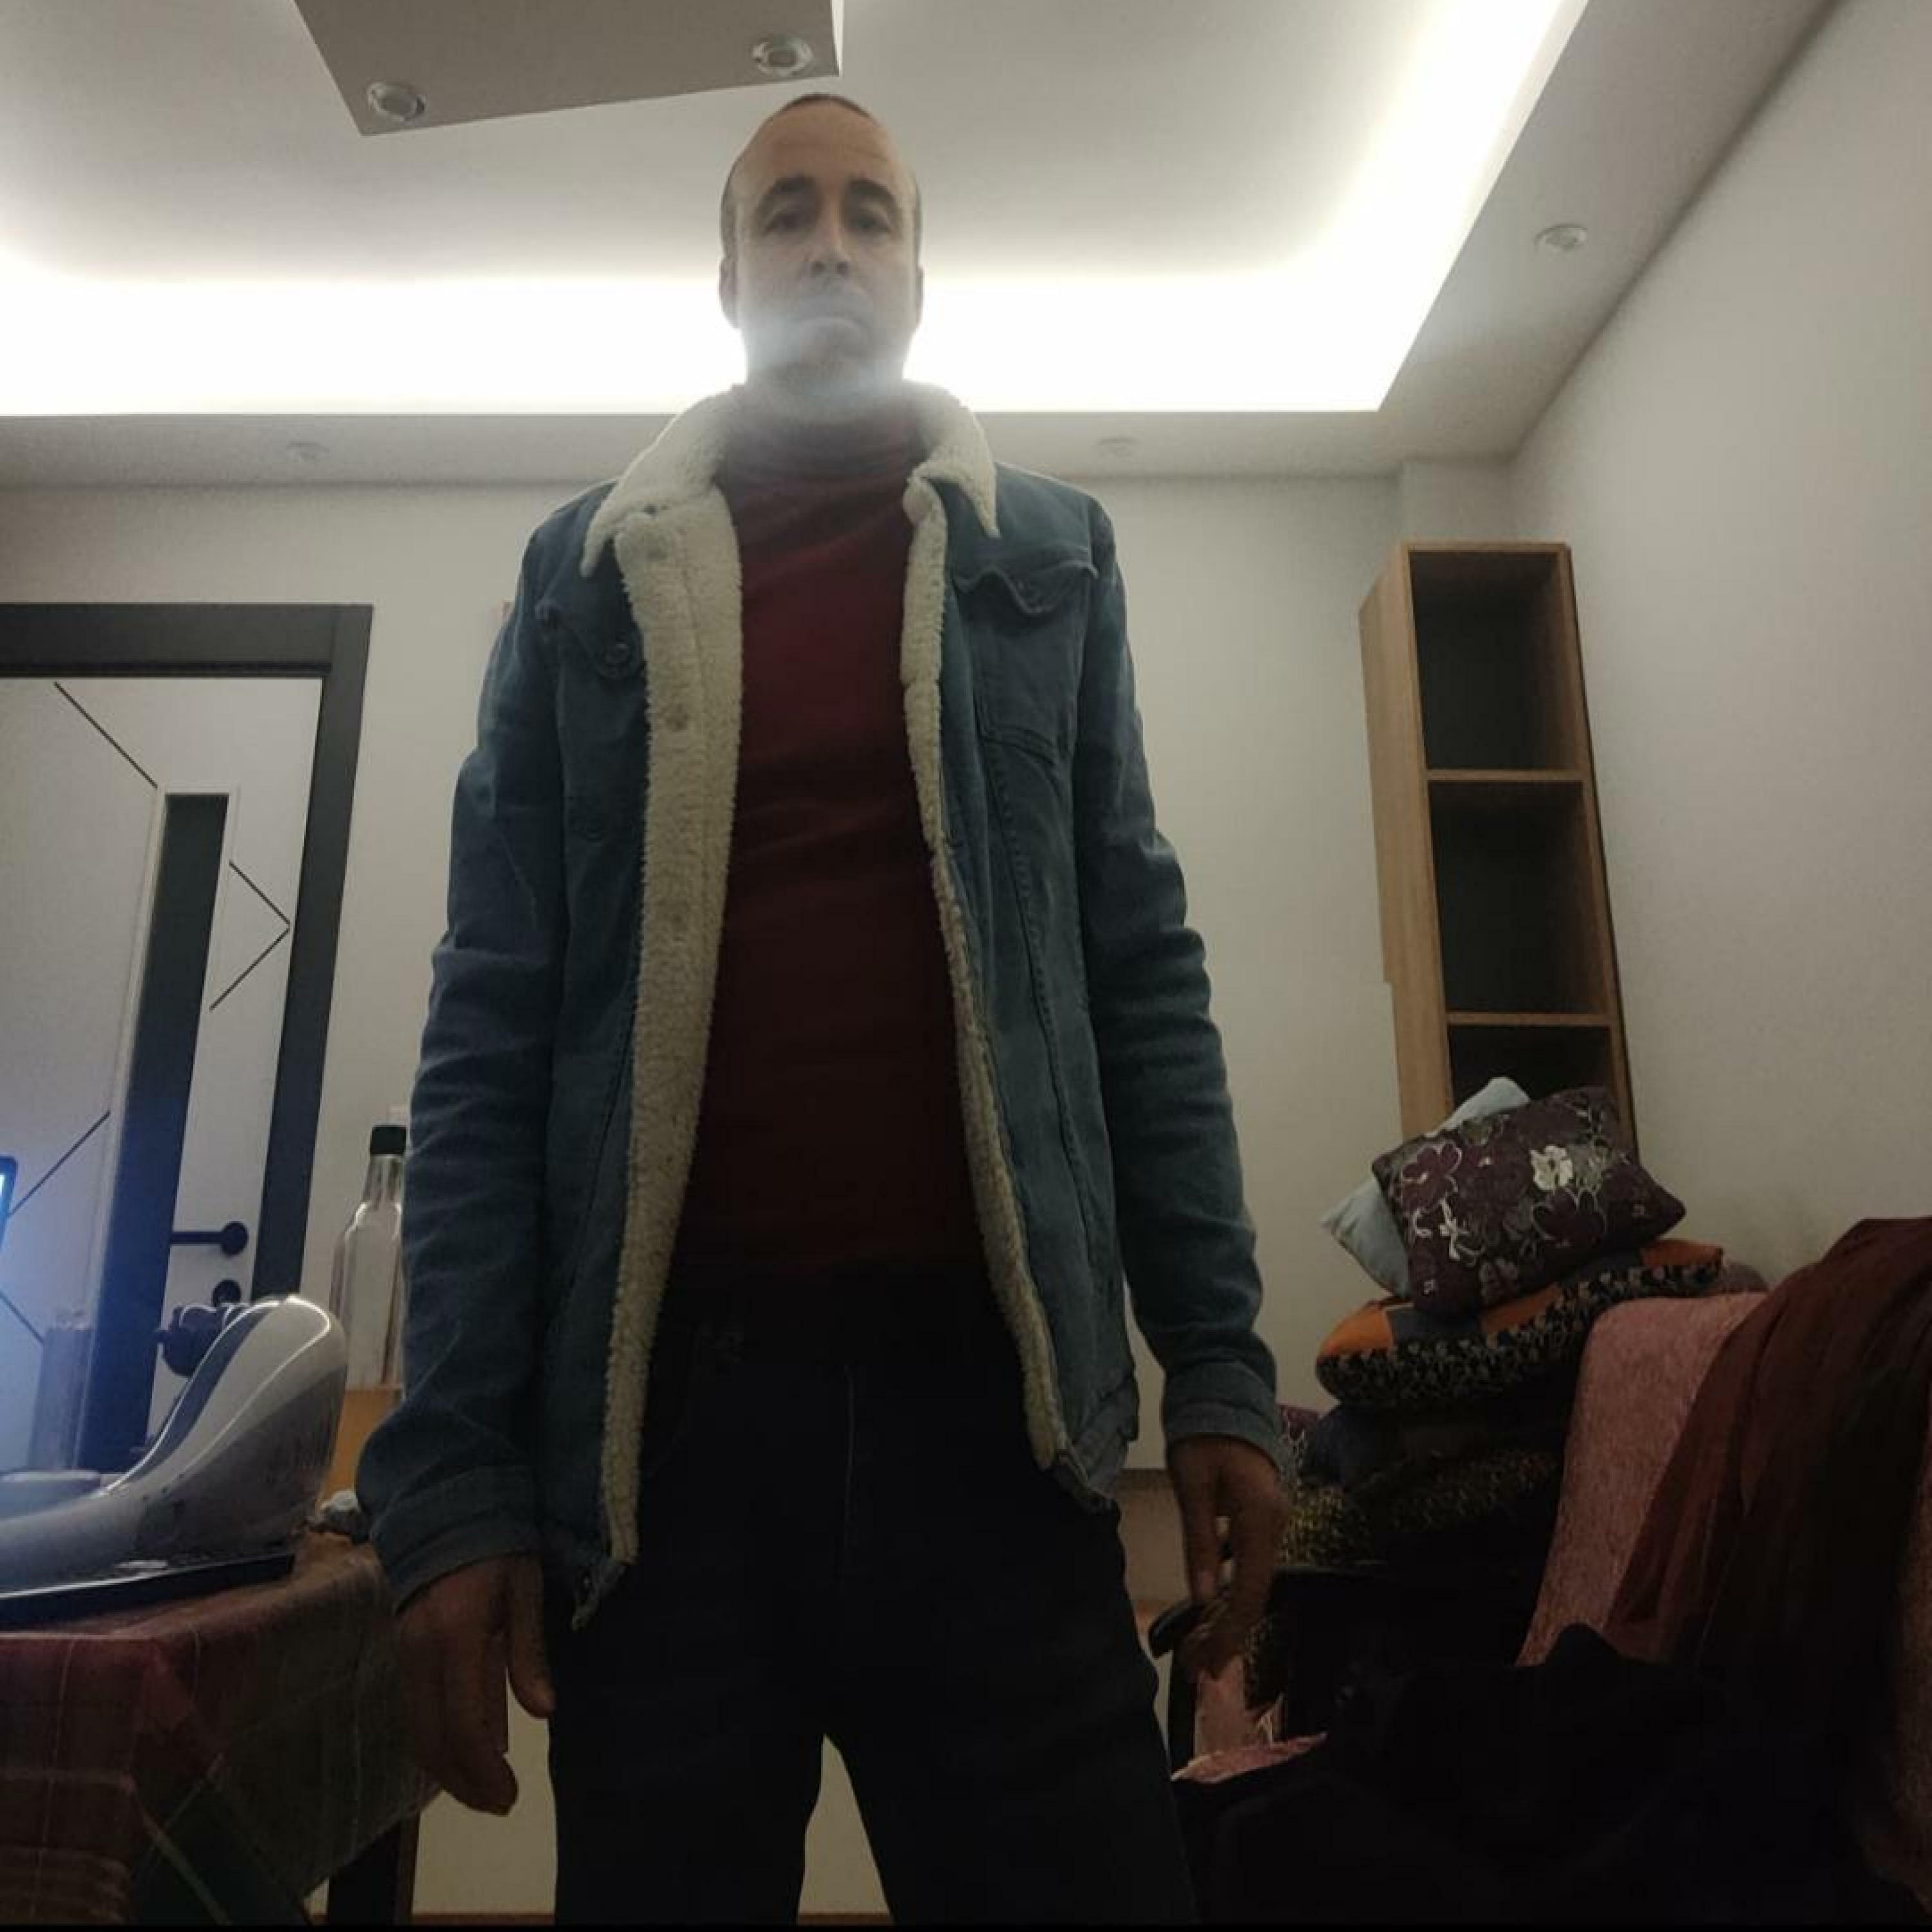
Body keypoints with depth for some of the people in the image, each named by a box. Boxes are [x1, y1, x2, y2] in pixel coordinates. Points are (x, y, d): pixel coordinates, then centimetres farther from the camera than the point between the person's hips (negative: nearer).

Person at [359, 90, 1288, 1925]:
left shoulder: (1049, 555, 10)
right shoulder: (587, 575, 8)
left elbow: (1141, 976, 6)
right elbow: (492, 1033, 3)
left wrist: (1219, 1362, -1)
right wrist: (452, 1468, -3)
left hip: (981, 1386, 1)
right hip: (662, 1402, 0)